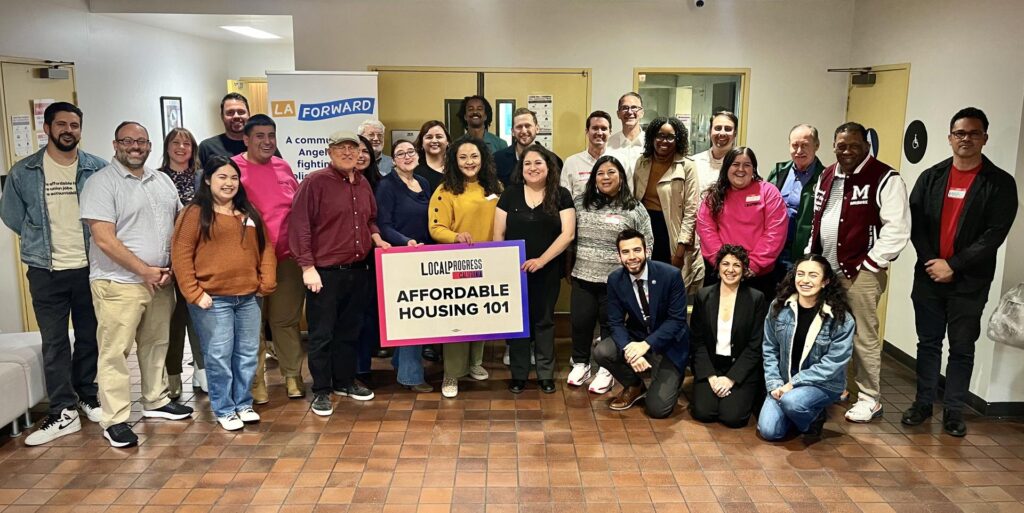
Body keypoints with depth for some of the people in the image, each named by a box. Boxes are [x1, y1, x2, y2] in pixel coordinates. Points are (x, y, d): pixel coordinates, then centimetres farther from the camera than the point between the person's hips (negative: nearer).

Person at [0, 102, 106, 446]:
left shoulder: (98, 169, -2)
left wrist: (93, 243, 1)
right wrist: (43, 242, 8)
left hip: (90, 268, 0)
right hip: (46, 271, 0)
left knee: (90, 337, 11)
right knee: (54, 342, 3)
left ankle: (86, 396, 28)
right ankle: (63, 412, 10)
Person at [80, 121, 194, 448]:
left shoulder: (162, 181, 11)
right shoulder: (102, 182, -9)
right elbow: (104, 239, -16)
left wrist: (171, 268, 0)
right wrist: (145, 271, -14)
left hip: (161, 281, 6)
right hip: (118, 284, -6)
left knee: (156, 344, 16)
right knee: (115, 352, 0)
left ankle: (156, 402, 31)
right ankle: (115, 419, 8)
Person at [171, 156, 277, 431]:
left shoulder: (249, 213, 14)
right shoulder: (195, 213, -3)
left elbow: (266, 248, 14)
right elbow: (181, 255, -8)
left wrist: (267, 282, 3)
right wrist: (194, 293, -12)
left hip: (249, 297, 5)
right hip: (213, 299, -5)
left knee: (247, 354, 11)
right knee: (219, 356, 0)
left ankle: (244, 404, 25)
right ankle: (224, 410, 14)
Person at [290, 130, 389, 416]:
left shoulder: (363, 184, 12)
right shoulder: (315, 182, -10)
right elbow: (299, 225, -14)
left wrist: (376, 238, 6)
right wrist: (308, 267, -17)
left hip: (357, 271, 7)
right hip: (325, 272, -7)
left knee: (350, 330, 16)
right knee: (322, 334, 2)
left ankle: (345, 382, 31)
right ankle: (321, 391, 14)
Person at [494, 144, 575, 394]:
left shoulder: (561, 195, -1)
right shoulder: (510, 194, 3)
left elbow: (568, 233, -8)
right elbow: (498, 234, 4)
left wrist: (541, 260, -17)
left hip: (547, 272, -1)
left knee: (544, 320, 9)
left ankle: (545, 373, 22)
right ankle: (518, 374, 20)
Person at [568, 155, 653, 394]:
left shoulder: (635, 209, -2)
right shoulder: (581, 204, 5)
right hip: (583, 277, 3)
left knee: (610, 324, 9)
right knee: (580, 321, 8)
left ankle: (606, 369, 23)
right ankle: (580, 363, 28)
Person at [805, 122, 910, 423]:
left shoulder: (885, 179, -9)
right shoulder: (826, 176, 13)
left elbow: (897, 229, -15)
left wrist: (869, 265, -16)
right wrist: (810, 257, 12)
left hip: (861, 271, -7)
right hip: (824, 270, 7)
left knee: (863, 337, -1)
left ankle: (870, 399, 13)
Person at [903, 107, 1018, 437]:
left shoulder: (1000, 183, -2)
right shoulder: (931, 177, 6)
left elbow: (995, 234, -9)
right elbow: (915, 222, 1)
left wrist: (953, 265, -14)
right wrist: (931, 262, -11)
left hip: (970, 282, -2)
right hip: (928, 276, 2)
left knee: (962, 348, 6)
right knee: (928, 343, 11)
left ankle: (953, 410, 17)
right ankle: (923, 402, 22)